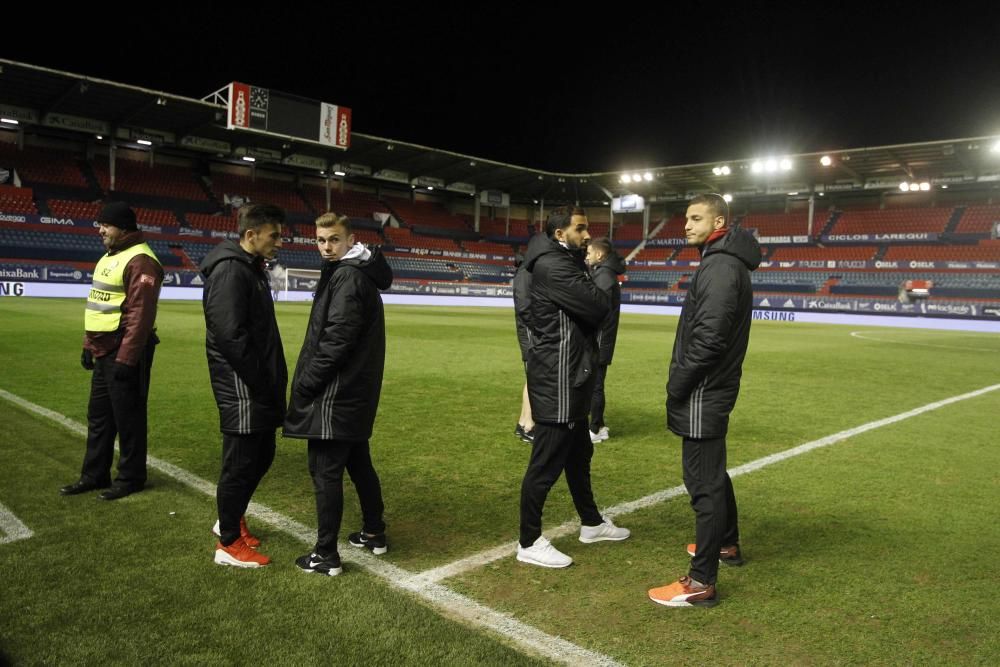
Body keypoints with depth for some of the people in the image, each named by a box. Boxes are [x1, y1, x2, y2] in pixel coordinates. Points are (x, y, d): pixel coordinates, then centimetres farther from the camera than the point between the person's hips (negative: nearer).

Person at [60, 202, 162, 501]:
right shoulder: (109, 257, 16)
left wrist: (125, 359, -24)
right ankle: (95, 475, 28)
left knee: (127, 417, 1)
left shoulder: (140, 261, -18)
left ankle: (131, 478, 14)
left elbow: (140, 315, -23)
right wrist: (89, 345, 19)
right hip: (103, 351, 10)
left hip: (125, 353, -10)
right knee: (98, 415, 16)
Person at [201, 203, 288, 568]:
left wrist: (273, 382, 14)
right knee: (240, 463, 1)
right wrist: (262, 384, -18)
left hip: (258, 390, 10)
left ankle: (231, 520, 37)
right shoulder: (230, 271, -17)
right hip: (242, 391, -10)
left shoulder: (252, 268, 14)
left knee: (261, 456, 19)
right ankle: (229, 543, 17)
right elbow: (231, 336, -24)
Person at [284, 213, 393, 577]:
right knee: (359, 462, 18)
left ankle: (326, 555, 5)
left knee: (326, 470, -3)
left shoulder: (348, 277, -15)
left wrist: (306, 381, -14)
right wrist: (310, 378, 15)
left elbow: (337, 337, -22)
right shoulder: (361, 273, 16)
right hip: (355, 391, 10)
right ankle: (374, 533, 30)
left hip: (336, 393, -10)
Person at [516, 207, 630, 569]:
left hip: (571, 378, 11)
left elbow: (590, 309, 14)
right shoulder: (551, 265, -17)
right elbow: (597, 307, -20)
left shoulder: (567, 263, 16)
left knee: (578, 454, 22)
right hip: (556, 381, -11)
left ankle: (591, 523, 39)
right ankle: (529, 543, 10)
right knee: (546, 462, -3)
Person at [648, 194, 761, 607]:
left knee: (704, 482, -6)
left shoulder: (720, 266, -17)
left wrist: (677, 386, -16)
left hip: (703, 393, -11)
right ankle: (727, 545, 40)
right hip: (714, 389, 11)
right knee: (713, 473, 23)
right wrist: (681, 384, 15)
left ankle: (701, 582, 1)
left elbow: (708, 338, -25)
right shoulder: (724, 263, 16)